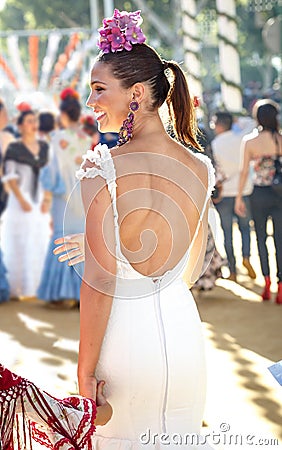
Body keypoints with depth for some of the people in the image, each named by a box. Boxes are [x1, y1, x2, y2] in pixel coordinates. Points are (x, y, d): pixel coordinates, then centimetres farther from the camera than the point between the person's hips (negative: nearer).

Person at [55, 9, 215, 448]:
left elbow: (99, 283, -17)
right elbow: (191, 269, 10)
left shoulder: (103, 168, -16)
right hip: (182, 329, 5)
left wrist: (85, 373, -8)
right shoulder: (201, 169, -1)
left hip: (125, 337, -4)